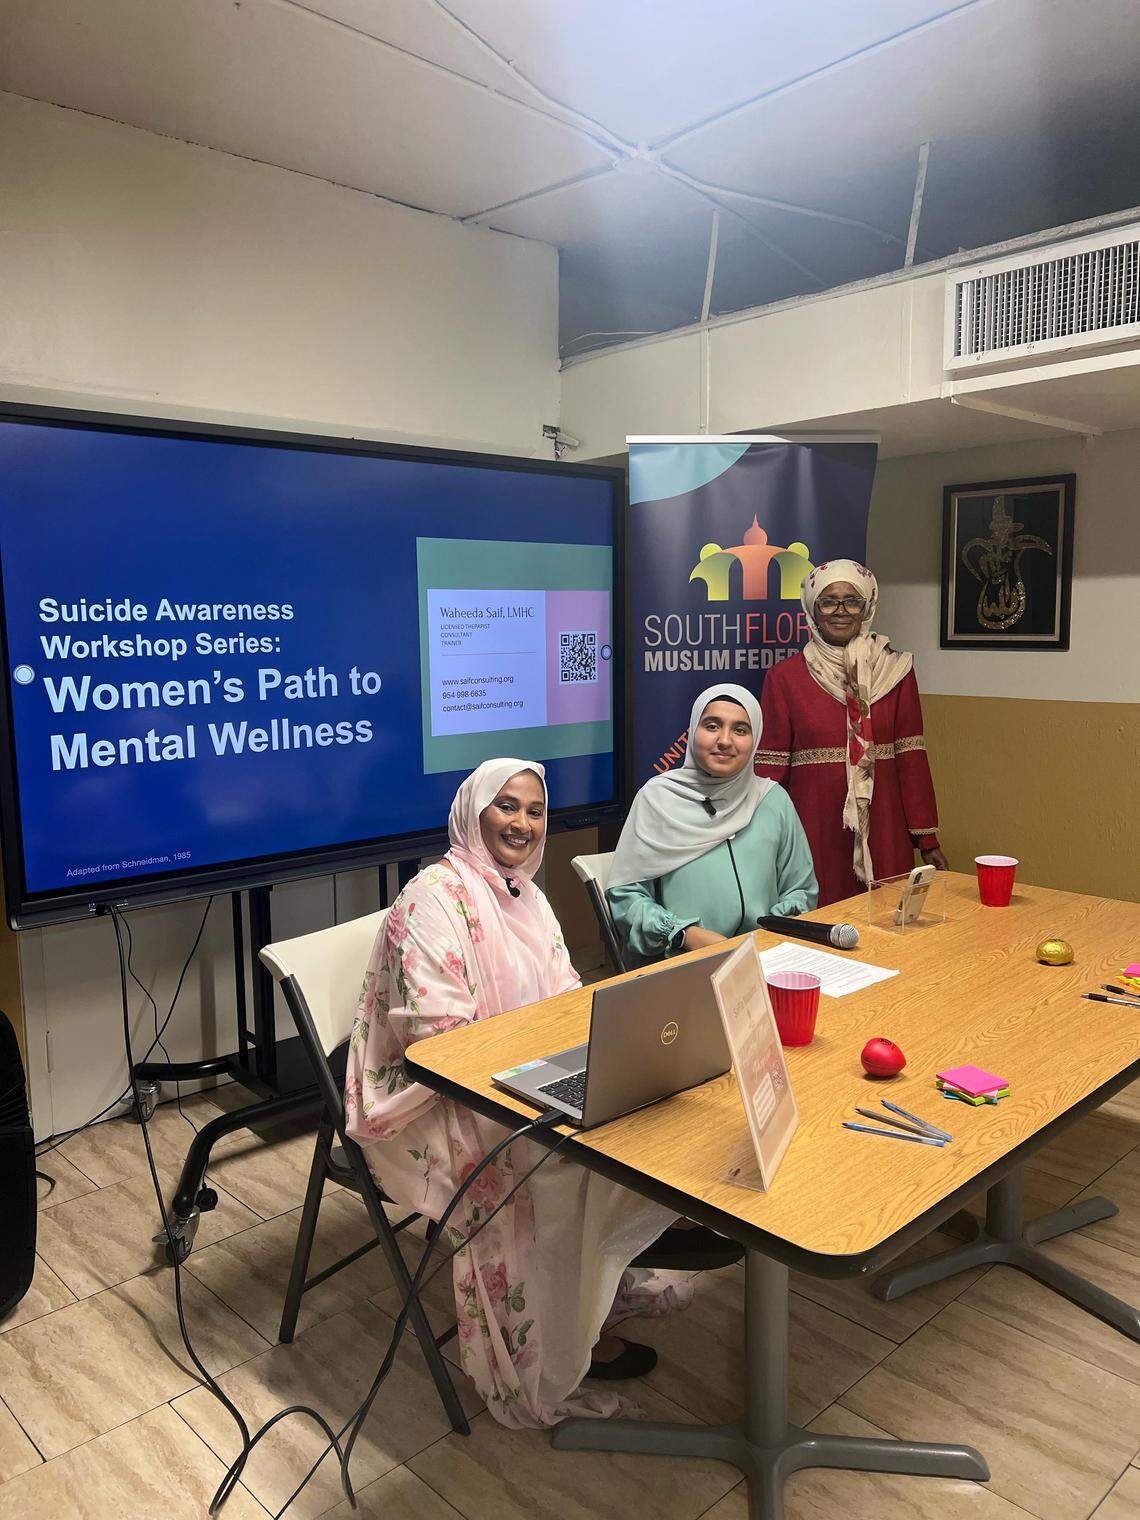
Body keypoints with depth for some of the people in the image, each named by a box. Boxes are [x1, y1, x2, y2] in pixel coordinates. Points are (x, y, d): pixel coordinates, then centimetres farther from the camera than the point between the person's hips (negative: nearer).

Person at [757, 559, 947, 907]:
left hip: (882, 830, 2)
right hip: (814, 831, -1)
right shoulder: (784, 677, 1)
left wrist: (927, 839, 2)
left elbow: (911, 757, 3)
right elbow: (771, 767, 1)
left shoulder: (895, 670, 5)